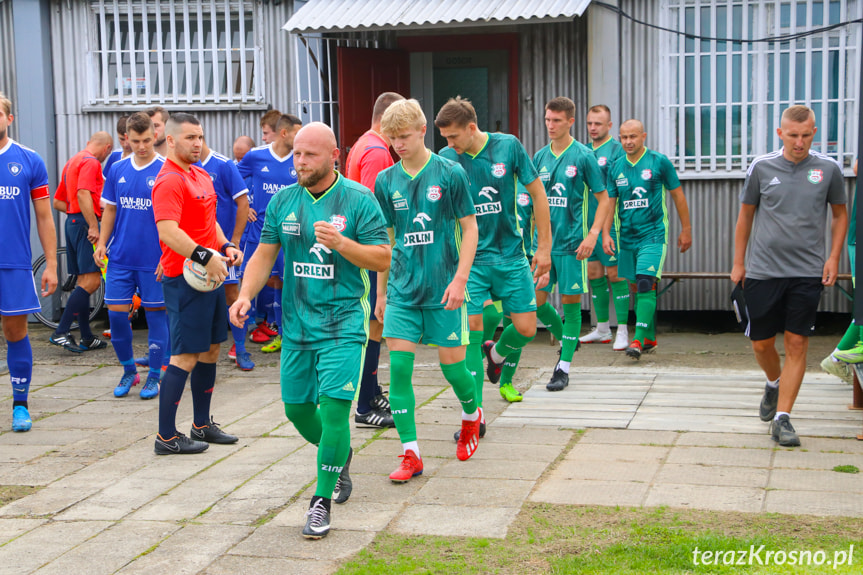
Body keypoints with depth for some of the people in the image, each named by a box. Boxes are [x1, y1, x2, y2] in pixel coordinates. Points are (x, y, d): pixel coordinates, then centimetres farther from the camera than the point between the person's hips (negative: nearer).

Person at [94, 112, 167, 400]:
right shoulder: (117, 170, 7)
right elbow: (110, 210, 15)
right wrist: (101, 243, 6)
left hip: (154, 258, -4)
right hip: (121, 256, 4)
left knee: (155, 313, 4)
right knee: (116, 313, 3)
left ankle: (154, 376, 16)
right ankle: (128, 370, 22)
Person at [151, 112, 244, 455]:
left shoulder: (201, 176, 16)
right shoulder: (170, 181, -15)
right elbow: (168, 231, -26)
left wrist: (225, 246, 7)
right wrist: (205, 257, -28)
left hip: (211, 275, 10)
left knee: (210, 350, 15)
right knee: (185, 357, -6)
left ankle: (202, 425, 26)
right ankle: (166, 437, 1)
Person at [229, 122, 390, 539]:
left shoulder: (358, 200, -6)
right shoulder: (283, 201, 6)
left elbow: (383, 259, -8)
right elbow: (264, 255, 10)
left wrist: (341, 243, -22)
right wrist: (246, 295, -5)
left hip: (343, 322, -5)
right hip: (296, 322, 5)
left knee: (334, 407, -12)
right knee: (297, 408, 12)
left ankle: (322, 501, -1)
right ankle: (340, 456, 42)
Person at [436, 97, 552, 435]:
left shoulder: (508, 146, -7)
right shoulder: (445, 159, -6)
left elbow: (537, 193, 1)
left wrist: (544, 246, 2)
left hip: (510, 255, 1)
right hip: (469, 258, -1)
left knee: (526, 328, 0)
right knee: (470, 329, -7)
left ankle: (496, 354, 37)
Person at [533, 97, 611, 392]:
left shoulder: (583, 155, -5)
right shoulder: (540, 156, 9)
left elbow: (604, 199, -3)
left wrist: (593, 234, -14)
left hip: (572, 242, -5)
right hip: (544, 241, 5)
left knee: (570, 301, 0)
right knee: (536, 301, 3)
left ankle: (564, 367, 8)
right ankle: (563, 337, 31)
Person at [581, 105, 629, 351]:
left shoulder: (616, 150, -6)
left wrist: (607, 225, -18)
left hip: (609, 222, -7)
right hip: (587, 221, 7)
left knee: (615, 273, -4)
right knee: (593, 273, 11)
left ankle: (622, 332, 1)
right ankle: (602, 329, 21)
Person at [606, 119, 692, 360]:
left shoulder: (659, 162, -3)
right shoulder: (616, 167, 7)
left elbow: (678, 195, 3)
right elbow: (609, 202, 11)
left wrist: (686, 230, 5)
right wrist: (606, 234, 2)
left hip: (653, 234, -5)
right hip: (627, 236, 5)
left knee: (645, 284, -17)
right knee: (635, 286, 10)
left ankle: (639, 339, -17)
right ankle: (650, 339, 22)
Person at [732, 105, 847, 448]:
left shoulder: (828, 169, 1)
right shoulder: (761, 167, 0)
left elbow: (840, 214, 13)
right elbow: (746, 215, 10)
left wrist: (834, 257, 2)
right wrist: (739, 263, 9)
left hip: (807, 273, 0)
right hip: (762, 271, 1)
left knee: (797, 345, -3)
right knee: (761, 344, 7)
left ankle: (782, 418, 4)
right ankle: (774, 384, 39)